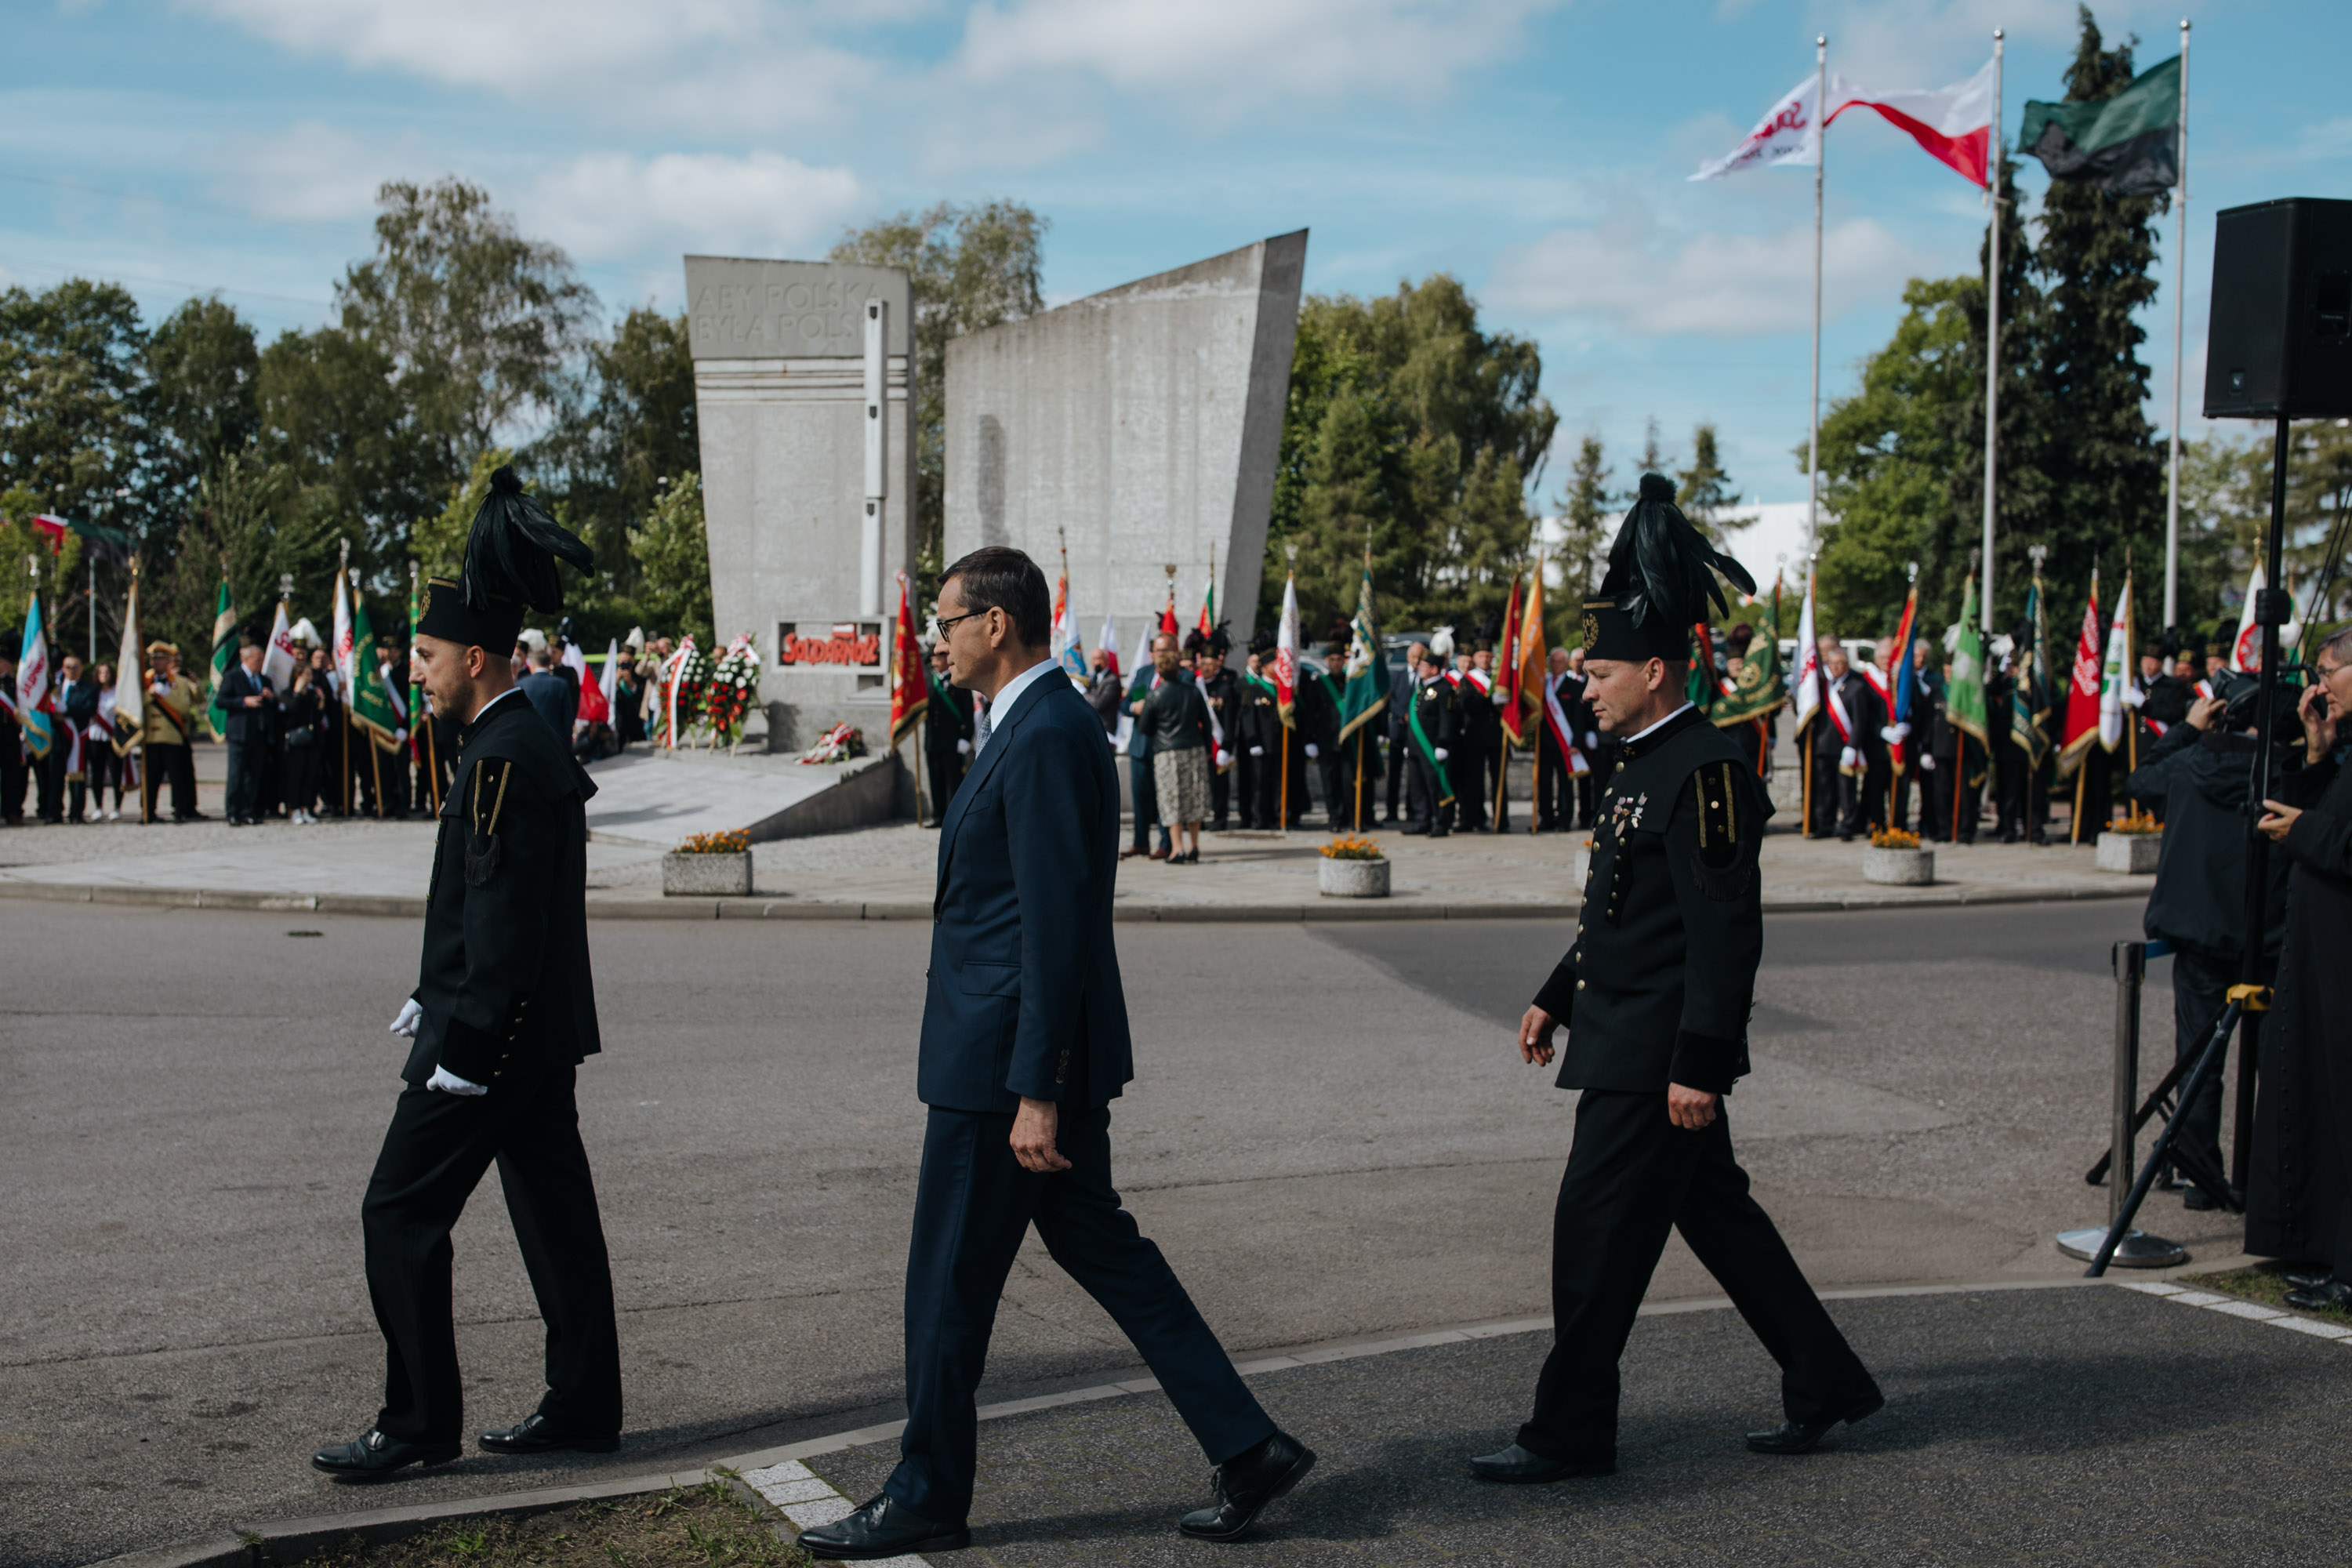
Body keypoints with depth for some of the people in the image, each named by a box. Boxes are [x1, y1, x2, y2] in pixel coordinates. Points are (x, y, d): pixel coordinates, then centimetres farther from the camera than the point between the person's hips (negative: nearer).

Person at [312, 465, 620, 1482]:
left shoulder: (504, 758, -19)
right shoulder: (536, 744, 13)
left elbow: (506, 914, -23)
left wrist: (463, 1047, -20)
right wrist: (435, 999, 19)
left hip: (494, 1040, -10)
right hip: (543, 1036, 10)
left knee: (401, 1213, -1)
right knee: (554, 1210, 12)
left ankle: (419, 1422, 6)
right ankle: (583, 1407, 19)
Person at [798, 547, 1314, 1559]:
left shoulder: (1046, 738, -19)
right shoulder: (1040, 726, 14)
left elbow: (1058, 925, -23)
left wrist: (1035, 1093, -23)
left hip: (1005, 1058, -10)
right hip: (1025, 1053, 10)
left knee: (949, 1281, 3)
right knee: (1099, 1248, 15)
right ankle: (1246, 1447, 17)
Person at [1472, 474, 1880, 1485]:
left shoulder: (1704, 773, -18)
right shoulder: (1644, 764, 13)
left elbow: (1727, 931, -22)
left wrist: (1698, 1062, -24)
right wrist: (1557, 997, 23)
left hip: (1655, 1058, -10)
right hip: (1628, 1040, 10)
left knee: (1597, 1230, -3)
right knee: (1716, 1214, 17)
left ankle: (1571, 1432, 9)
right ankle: (1825, 1384, 28)